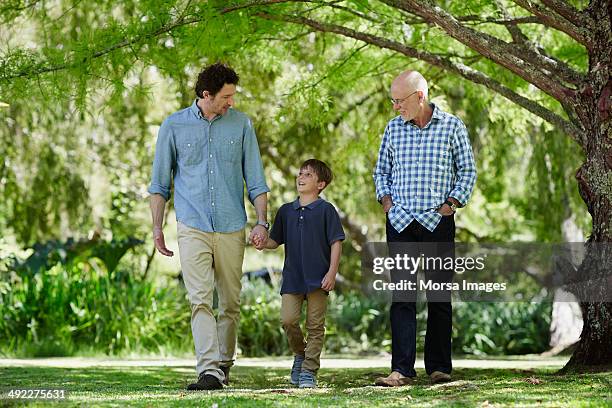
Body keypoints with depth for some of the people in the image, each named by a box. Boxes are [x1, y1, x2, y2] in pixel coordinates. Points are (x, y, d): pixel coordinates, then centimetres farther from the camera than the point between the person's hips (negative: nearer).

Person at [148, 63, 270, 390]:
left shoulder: (241, 125, 7)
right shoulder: (174, 126, 4)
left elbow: (255, 179, 10)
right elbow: (160, 183, 10)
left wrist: (262, 222, 0)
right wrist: (157, 227, 6)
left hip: (232, 228, 2)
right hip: (192, 227, -2)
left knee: (230, 302, 7)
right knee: (200, 299, -14)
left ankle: (224, 365, 21)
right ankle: (209, 370, -22)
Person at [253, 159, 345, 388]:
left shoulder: (325, 210, -1)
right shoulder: (286, 211, 12)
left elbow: (336, 243, -2)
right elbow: (276, 241, 17)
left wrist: (332, 272, -10)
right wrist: (263, 244, -6)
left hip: (318, 279, -3)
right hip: (292, 277, 3)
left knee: (315, 325, 0)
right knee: (288, 320, -9)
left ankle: (309, 371, 5)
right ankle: (299, 354, 17)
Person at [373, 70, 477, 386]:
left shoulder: (452, 126, 2)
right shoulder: (393, 128, 10)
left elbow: (467, 171, 7)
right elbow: (381, 170, 20)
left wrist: (452, 202, -4)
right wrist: (385, 198, 4)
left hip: (437, 220, -2)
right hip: (400, 222, 2)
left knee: (439, 296, 3)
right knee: (401, 295, -5)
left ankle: (438, 367, 11)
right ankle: (402, 370, -8)